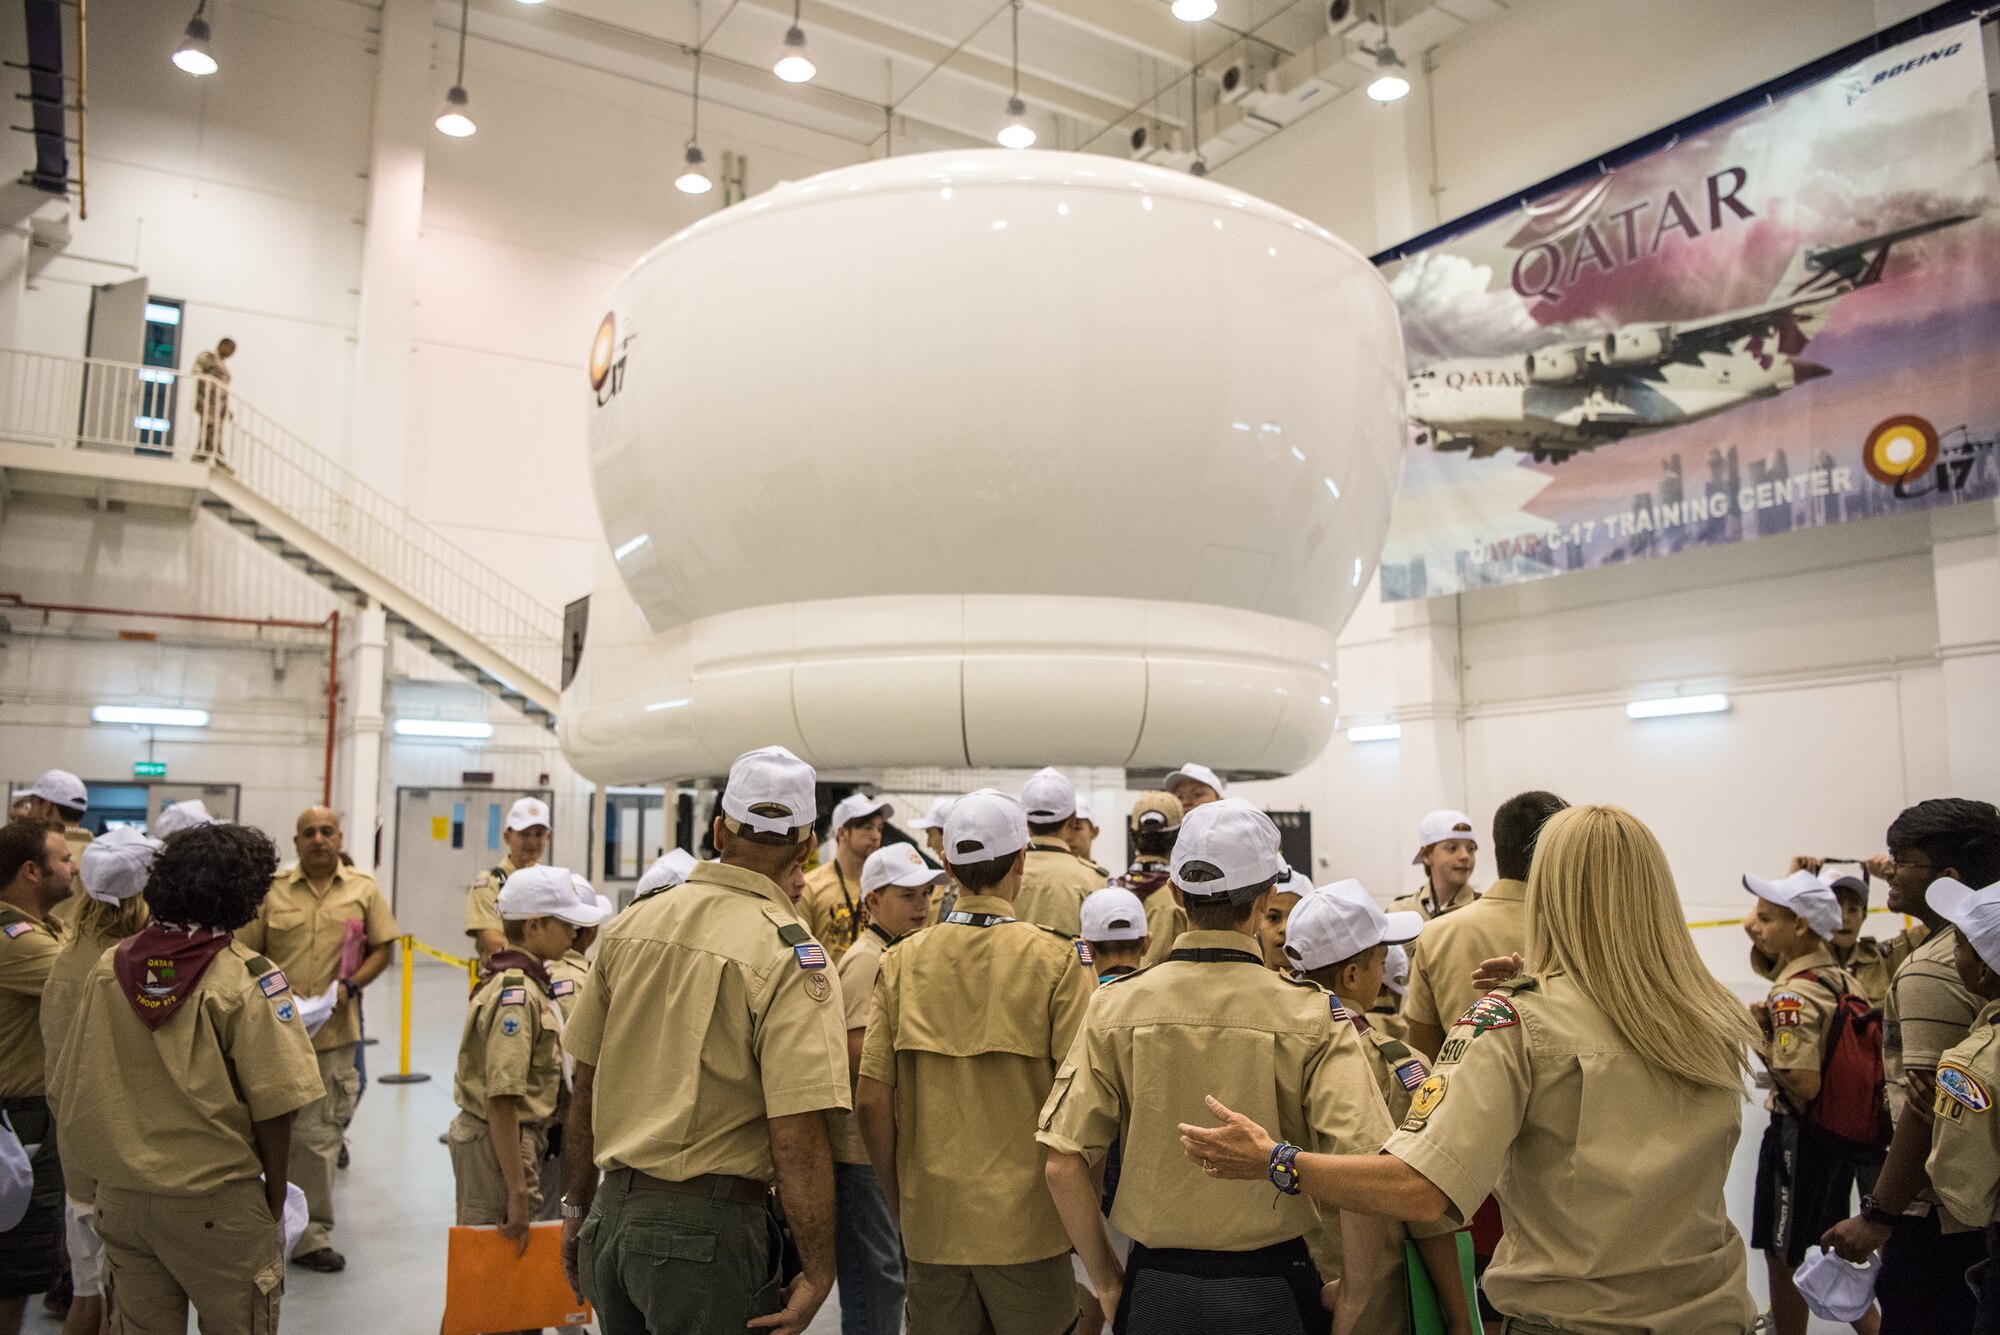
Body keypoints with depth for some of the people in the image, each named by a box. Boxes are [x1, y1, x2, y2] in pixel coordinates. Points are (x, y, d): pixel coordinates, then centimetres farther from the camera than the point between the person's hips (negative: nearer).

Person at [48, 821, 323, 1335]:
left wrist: (111, 1171, 19)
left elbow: (68, 1093, 6)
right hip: (215, 1205, -5)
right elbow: (272, 1109, -15)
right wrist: (275, 1199, -1)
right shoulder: (247, 978, -17)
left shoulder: (108, 967, -2)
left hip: (119, 1198, 5)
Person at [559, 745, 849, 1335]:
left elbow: (586, 1086, 9)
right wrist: (817, 1273, -11)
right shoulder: (792, 955, -17)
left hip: (612, 1214, 6)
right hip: (707, 1230, -6)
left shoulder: (629, 924, 2)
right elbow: (796, 1137, -21)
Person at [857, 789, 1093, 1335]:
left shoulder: (902, 961, -3)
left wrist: (899, 1202, 10)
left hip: (931, 1223, 3)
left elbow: (870, 1101, -3)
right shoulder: (1056, 959, -11)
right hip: (1028, 1225, -2)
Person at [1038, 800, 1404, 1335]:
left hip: (1155, 1287, 1)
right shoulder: (1312, 1015, -14)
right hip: (1269, 1290, -1)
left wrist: (1108, 1282, 3)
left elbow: (1062, 1163, -9)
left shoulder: (1115, 1006, -9)